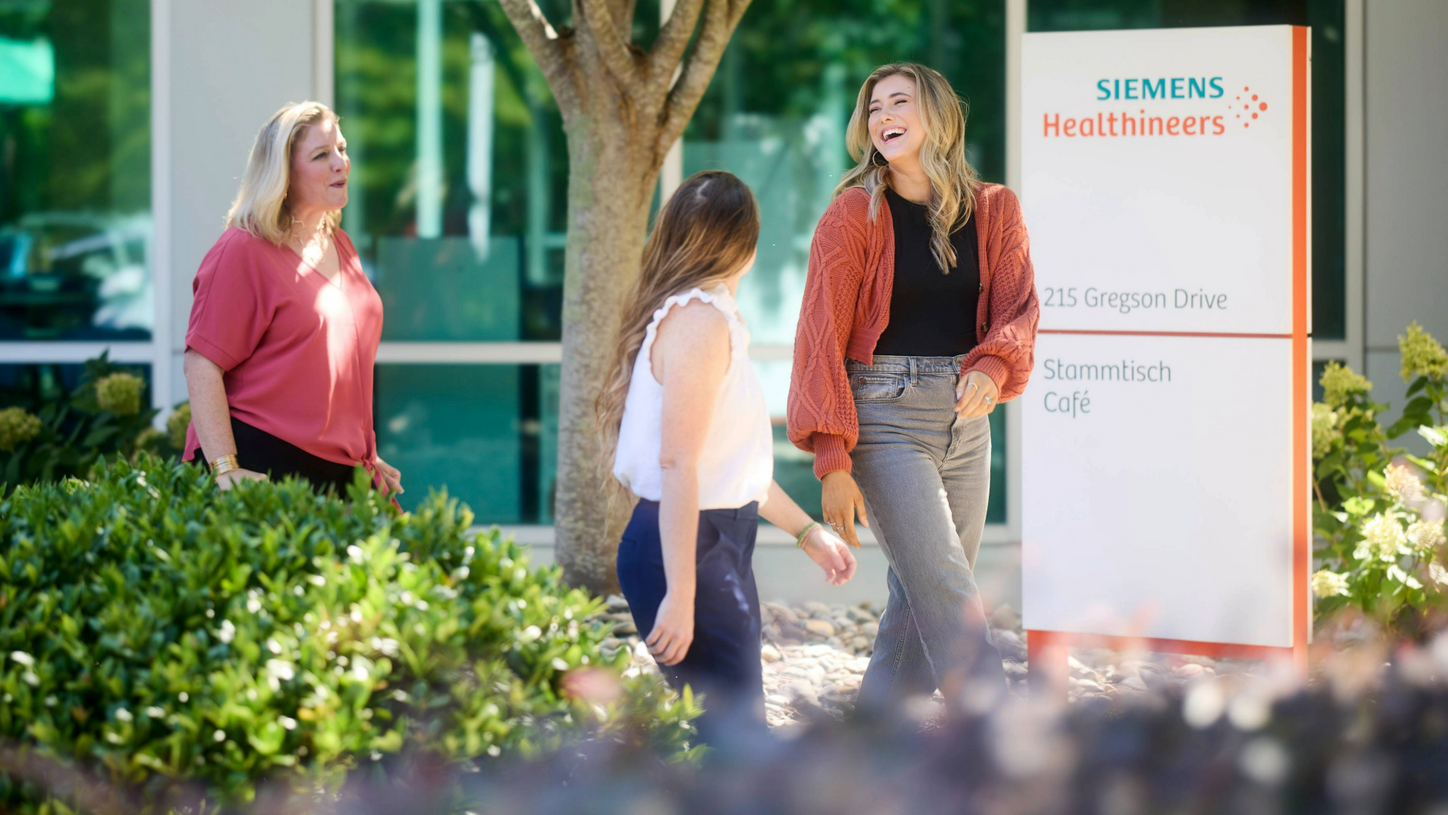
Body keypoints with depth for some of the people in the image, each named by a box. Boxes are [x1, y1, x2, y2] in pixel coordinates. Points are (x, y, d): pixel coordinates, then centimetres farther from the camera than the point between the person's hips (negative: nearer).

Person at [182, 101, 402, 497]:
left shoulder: (340, 248, 17)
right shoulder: (242, 251, -8)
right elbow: (202, 365, -15)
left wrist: (367, 456, 25)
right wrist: (225, 470, -22)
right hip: (261, 469, -7)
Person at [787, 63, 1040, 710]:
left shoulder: (994, 210, 8)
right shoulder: (853, 214, -4)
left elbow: (1017, 306, 4)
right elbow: (822, 336, -5)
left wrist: (991, 369, -20)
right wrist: (832, 461, -12)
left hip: (965, 416, 5)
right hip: (885, 418, -5)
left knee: (923, 604, 9)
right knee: (949, 602, -13)